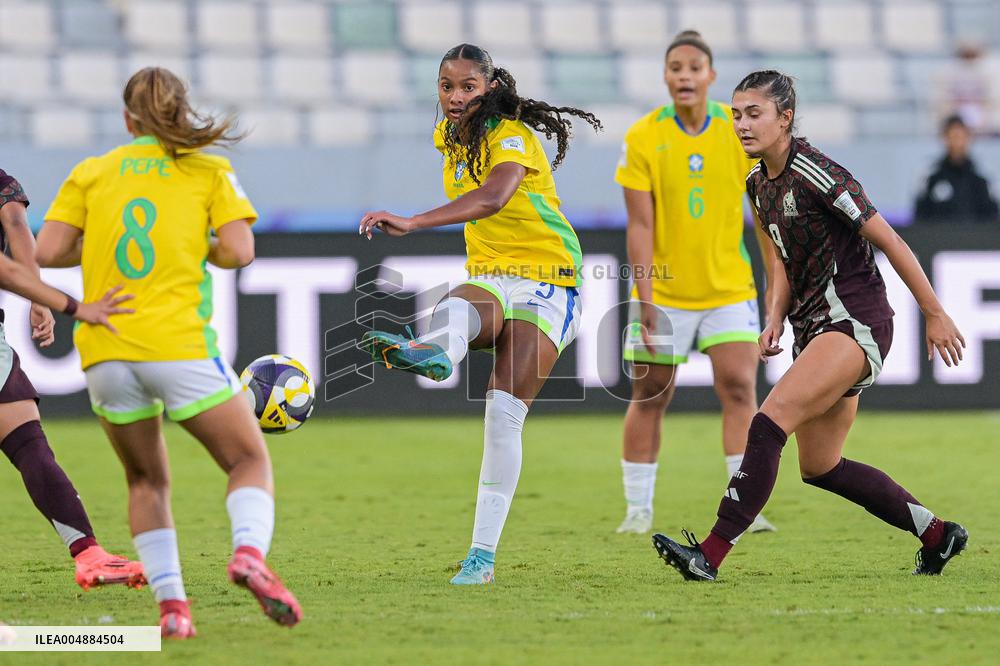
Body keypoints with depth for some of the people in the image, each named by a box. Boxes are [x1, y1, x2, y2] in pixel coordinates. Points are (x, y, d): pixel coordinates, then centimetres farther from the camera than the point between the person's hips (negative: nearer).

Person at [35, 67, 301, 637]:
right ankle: (250, 552, -21)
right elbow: (240, 251, -6)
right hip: (180, 346, -2)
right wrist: (200, 249, 15)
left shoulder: (92, 173, 11)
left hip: (105, 353, 2)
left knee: (147, 481, 20)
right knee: (251, 462, 9)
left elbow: (47, 252, 2)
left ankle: (170, 601, 4)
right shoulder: (209, 170, 7)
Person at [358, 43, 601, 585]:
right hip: (489, 277, 6)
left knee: (504, 413, -16)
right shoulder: (450, 137, 9)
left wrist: (411, 223, -49)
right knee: (455, 309, -35)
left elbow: (492, 198, -37)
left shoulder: (512, 136, -16)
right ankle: (433, 351, -73)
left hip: (547, 282, -6)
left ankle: (483, 554, -15)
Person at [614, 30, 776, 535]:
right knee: (649, 396, 3)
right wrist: (644, 299, -15)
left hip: (729, 289, 1)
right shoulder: (642, 137, -8)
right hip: (663, 292, -1)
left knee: (739, 389, -10)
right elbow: (641, 224, -9)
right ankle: (638, 510, 14)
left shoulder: (741, 132, -3)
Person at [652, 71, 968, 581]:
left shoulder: (816, 175, -17)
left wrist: (935, 315, -8)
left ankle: (710, 555, -29)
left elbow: (890, 242, -12)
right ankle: (937, 535, 26)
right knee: (820, 468, 12)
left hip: (856, 321, -10)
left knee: (770, 422, -24)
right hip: (814, 325, 10)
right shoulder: (758, 182, 9)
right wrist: (775, 321, 4)